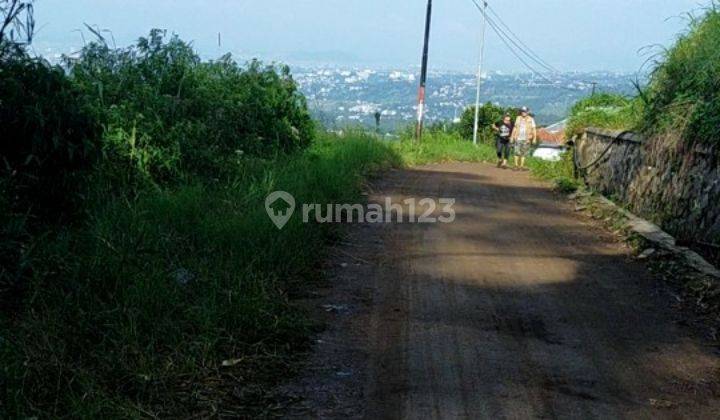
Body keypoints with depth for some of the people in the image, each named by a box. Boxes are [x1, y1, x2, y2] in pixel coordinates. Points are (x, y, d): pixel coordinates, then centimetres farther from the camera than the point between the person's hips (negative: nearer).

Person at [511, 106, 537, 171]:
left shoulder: (531, 119, -2)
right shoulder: (518, 118, 7)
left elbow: (534, 129, -2)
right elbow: (515, 128, 14)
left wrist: (534, 138, -9)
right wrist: (512, 137, 12)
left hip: (526, 139, -1)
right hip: (518, 138, 1)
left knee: (523, 153, 3)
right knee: (517, 152, -5)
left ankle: (521, 166, 10)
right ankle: (516, 166, 3)